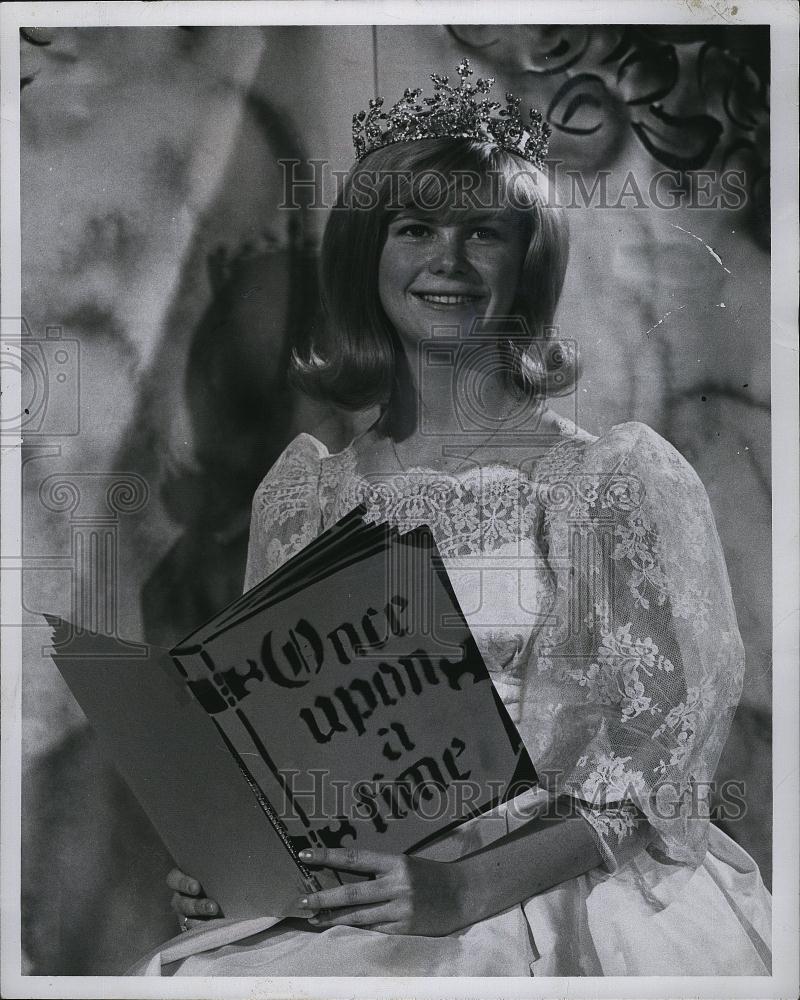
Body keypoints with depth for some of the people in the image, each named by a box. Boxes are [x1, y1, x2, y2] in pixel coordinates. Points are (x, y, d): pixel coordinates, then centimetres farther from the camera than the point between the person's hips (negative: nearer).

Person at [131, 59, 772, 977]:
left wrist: (468, 889, -17)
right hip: (350, 896, 3)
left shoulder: (622, 478, -3)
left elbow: (659, 754, -6)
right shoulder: (307, 491, 8)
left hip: (571, 893, -3)